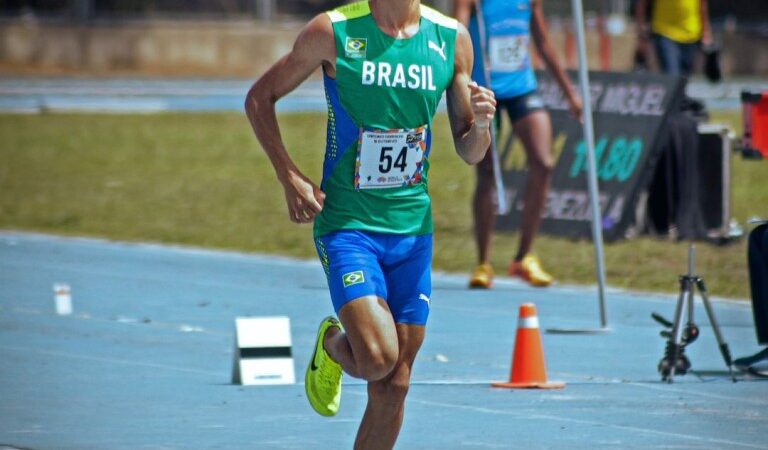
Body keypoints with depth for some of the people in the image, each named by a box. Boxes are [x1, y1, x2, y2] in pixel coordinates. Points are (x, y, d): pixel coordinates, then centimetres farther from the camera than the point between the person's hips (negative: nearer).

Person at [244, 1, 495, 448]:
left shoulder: (452, 39, 2)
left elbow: (470, 153, 9)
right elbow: (259, 98, 3)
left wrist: (480, 124, -15)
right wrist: (290, 177, -7)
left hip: (413, 225, 4)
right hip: (347, 222, -4)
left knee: (394, 386, 4)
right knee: (377, 358, -20)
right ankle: (332, 346, 15)